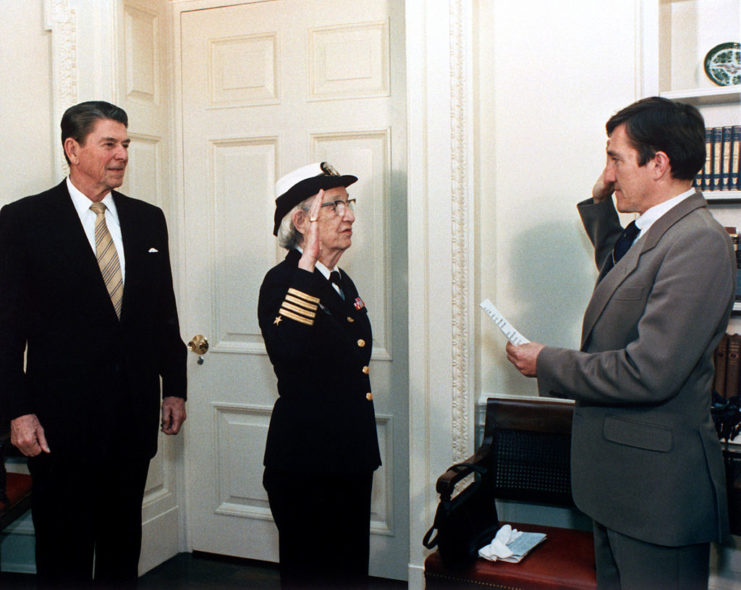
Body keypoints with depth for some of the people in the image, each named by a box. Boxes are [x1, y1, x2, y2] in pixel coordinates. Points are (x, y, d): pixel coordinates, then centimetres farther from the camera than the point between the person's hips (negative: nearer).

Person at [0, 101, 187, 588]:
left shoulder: (148, 219, 8)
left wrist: (174, 387, 9)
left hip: (134, 411, 4)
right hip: (62, 415, -4)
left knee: (124, 538, 16)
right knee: (64, 549, 8)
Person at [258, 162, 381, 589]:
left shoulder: (343, 282, 11)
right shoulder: (282, 282, -14)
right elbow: (288, 352, -36)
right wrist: (307, 263, -33)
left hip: (352, 458, 8)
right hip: (305, 462, -8)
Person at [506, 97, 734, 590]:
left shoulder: (699, 243, -22)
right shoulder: (654, 231, 9)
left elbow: (649, 372, -28)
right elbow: (617, 271, 34)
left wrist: (547, 363, -14)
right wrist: (600, 206, 18)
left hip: (658, 485, -10)